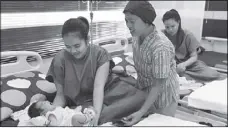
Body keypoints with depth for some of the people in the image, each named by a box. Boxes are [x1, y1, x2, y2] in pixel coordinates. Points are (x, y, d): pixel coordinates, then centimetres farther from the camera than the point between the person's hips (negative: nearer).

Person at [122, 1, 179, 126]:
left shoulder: (160, 47, -32)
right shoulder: (137, 36, -10)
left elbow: (159, 84, -26)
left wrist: (142, 112, -28)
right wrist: (136, 89, 12)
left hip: (162, 98, -6)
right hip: (143, 93, 7)